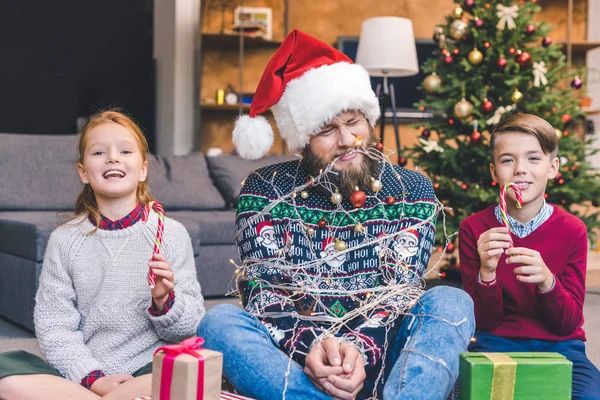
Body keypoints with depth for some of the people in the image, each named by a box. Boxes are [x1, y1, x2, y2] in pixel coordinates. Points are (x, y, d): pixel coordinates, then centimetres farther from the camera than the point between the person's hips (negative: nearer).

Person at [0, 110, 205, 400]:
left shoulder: (172, 234, 0)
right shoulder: (64, 240, 3)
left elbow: (191, 327, 2)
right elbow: (53, 327, -1)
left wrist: (163, 301, -19)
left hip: (150, 370, 0)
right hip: (82, 374, 1)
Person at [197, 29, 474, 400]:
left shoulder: (411, 190, 3)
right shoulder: (266, 189, 1)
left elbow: (400, 291, -7)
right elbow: (263, 291, -8)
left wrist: (361, 350, -28)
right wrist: (311, 345, -28)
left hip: (379, 352, 1)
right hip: (291, 356, 0)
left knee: (450, 302, -24)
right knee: (219, 320, -29)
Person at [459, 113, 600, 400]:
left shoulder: (572, 230, -2)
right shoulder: (474, 229, -4)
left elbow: (568, 323, -4)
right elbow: (485, 321, -4)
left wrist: (547, 281, -25)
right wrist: (486, 274, -24)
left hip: (560, 346, 1)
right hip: (497, 343, -1)